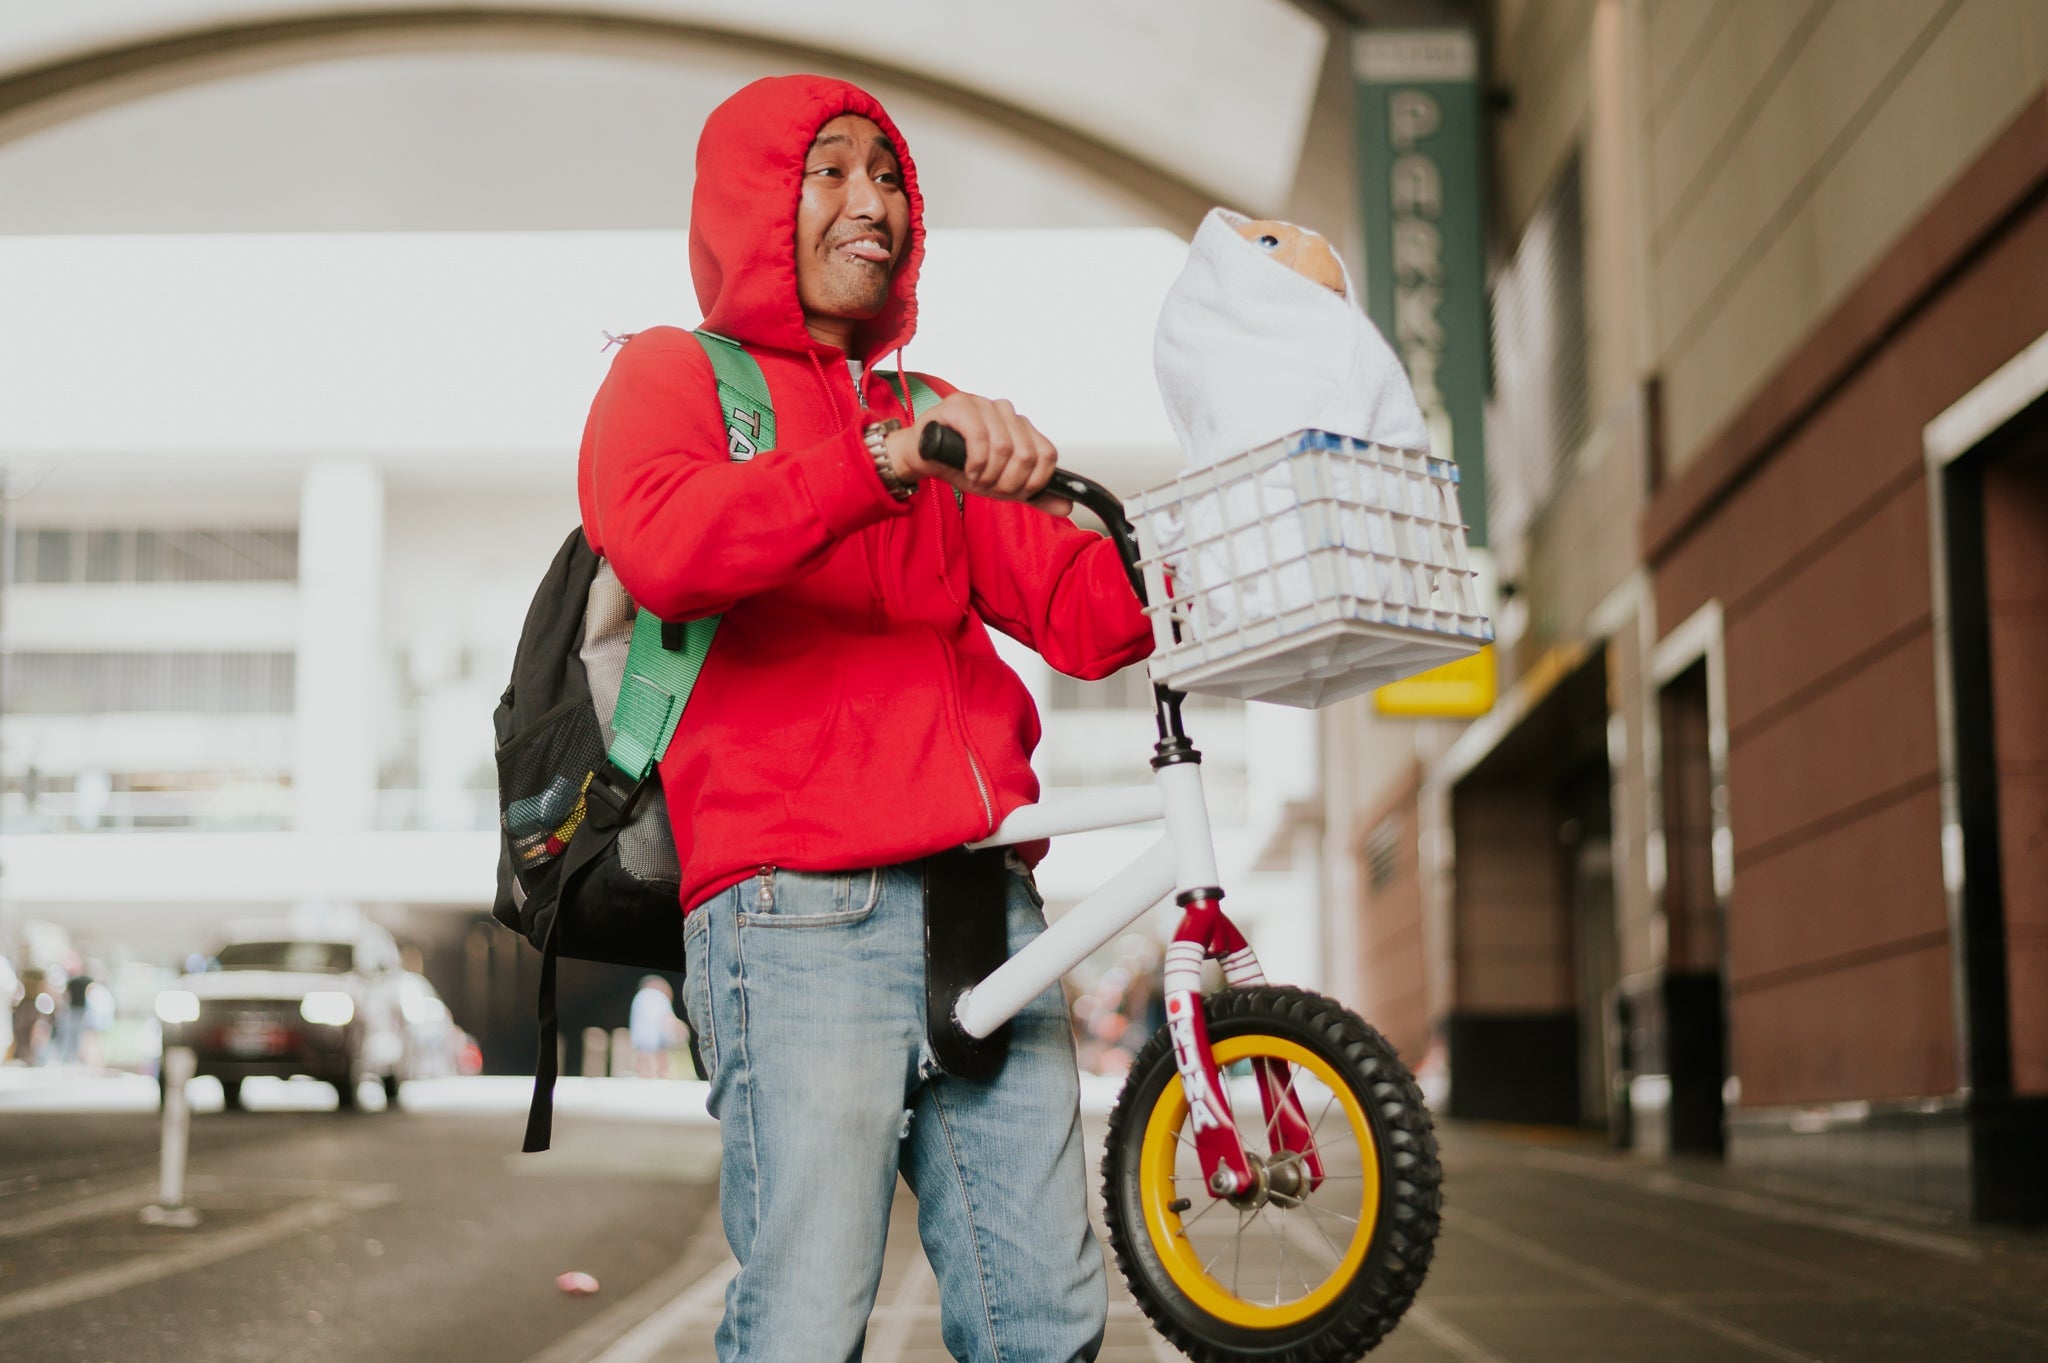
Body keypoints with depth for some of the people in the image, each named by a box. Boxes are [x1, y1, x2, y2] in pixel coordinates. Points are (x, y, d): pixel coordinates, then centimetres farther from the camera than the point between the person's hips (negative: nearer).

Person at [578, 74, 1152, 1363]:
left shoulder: (928, 422, 28)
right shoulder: (676, 373, 10)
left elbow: (1078, 607, 15)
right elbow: (662, 548, -14)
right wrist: (882, 460, -23)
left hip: (985, 894, 6)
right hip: (797, 904, -6)